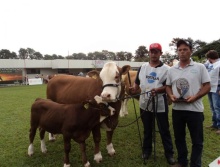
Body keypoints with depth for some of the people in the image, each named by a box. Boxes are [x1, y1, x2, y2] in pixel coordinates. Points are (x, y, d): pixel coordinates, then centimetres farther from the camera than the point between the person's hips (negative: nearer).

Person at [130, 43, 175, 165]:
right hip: (145, 104, 4)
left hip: (160, 104, -3)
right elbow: (137, 82, 9)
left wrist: (158, 89, -26)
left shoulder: (166, 69, -6)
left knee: (164, 130, 9)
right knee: (147, 129, 19)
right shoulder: (143, 67, 6)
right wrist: (134, 89, -12)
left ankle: (169, 154, 27)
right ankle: (147, 150, 37)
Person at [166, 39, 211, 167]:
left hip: (195, 109, -3)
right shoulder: (172, 70, 7)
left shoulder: (200, 67, -2)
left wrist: (195, 97, -19)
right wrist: (171, 96, -8)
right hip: (177, 109, 4)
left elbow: (207, 86, -4)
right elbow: (168, 86, 13)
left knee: (197, 140, 9)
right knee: (179, 138, 17)